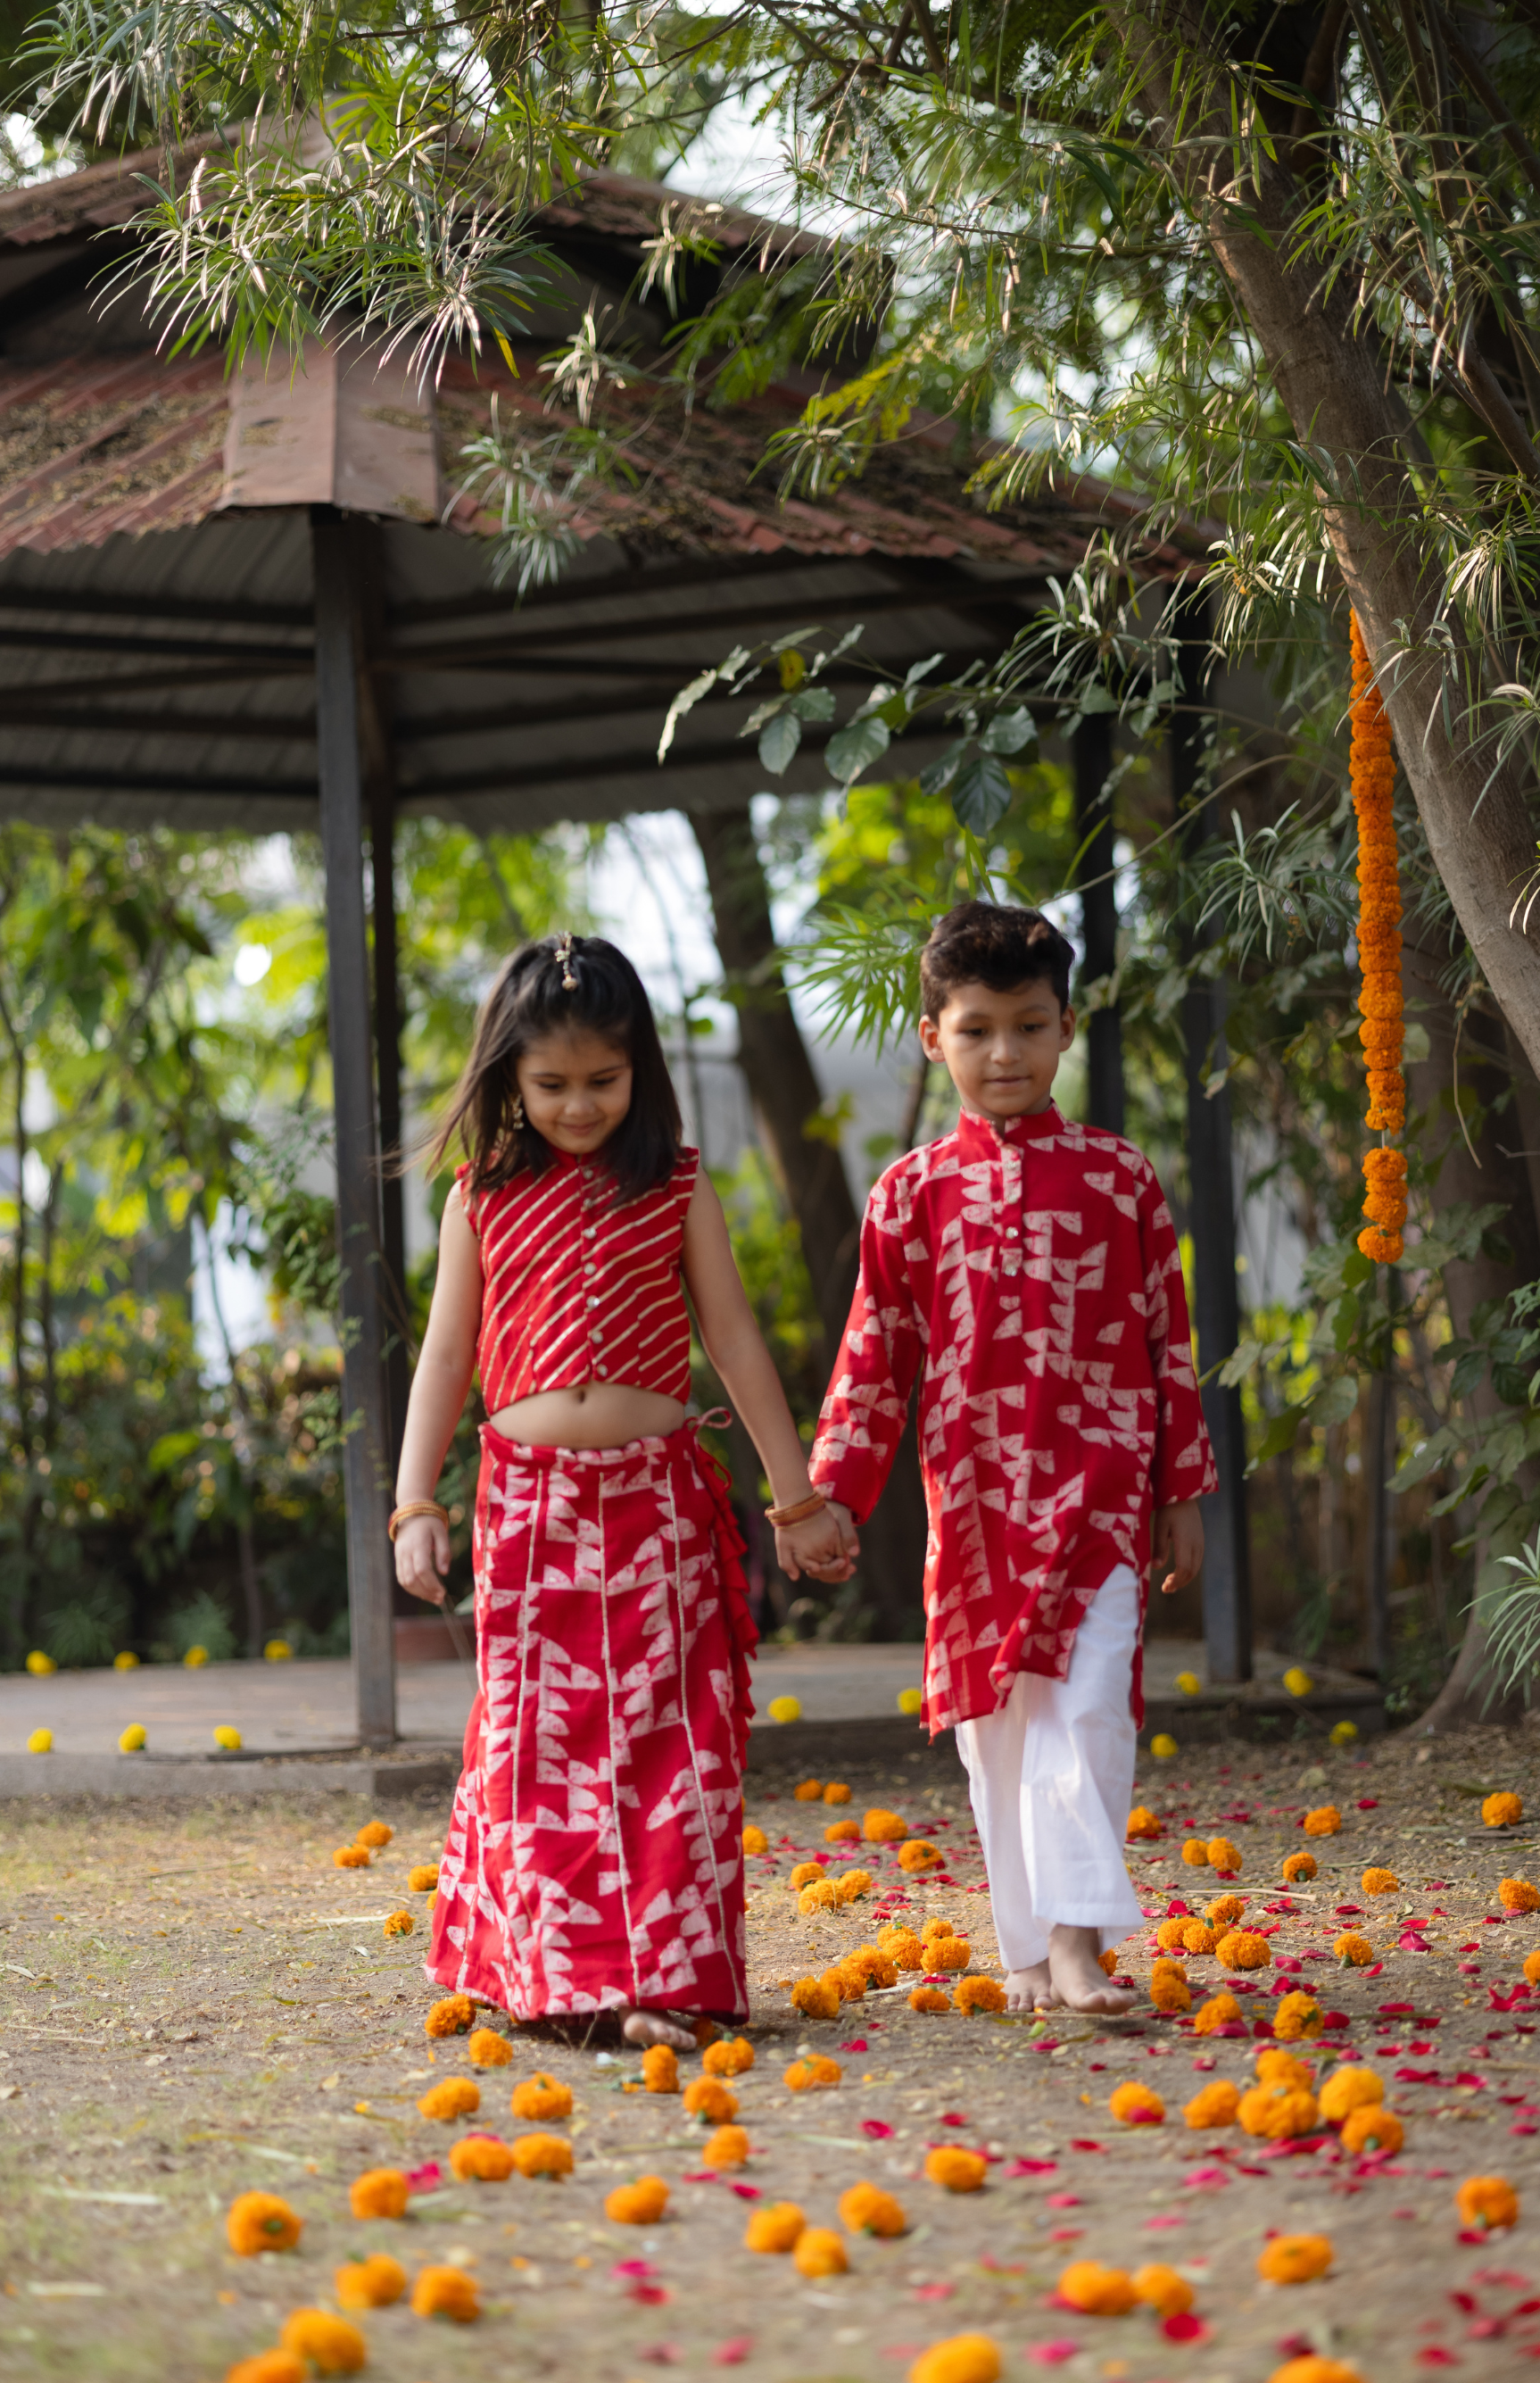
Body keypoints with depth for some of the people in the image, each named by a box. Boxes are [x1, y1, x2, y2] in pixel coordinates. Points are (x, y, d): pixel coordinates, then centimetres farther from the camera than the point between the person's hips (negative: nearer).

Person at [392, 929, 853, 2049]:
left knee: (666, 1737, -3)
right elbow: (447, 1358, 9)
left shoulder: (678, 1191, 4)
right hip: (530, 1496, 1)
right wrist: (415, 1505, 3)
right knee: (540, 1737, 1)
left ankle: (660, 1975, -1)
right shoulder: (483, 1201, 6)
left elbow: (736, 1343, 7)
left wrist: (797, 1498, 8)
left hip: (661, 1496, 0)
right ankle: (552, 1972, 8)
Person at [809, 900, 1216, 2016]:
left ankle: (1079, 1937, -16)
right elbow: (874, 1357, 7)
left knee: (1086, 1708, -14)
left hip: (1100, 1493, -1)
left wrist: (1184, 1495, 7)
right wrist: (834, 1493, -1)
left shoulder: (1121, 1179, 5)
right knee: (997, 1725, 5)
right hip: (975, 1500, 1)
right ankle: (1028, 1952, 13)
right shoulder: (912, 1193, 5)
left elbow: (1169, 1343, 8)